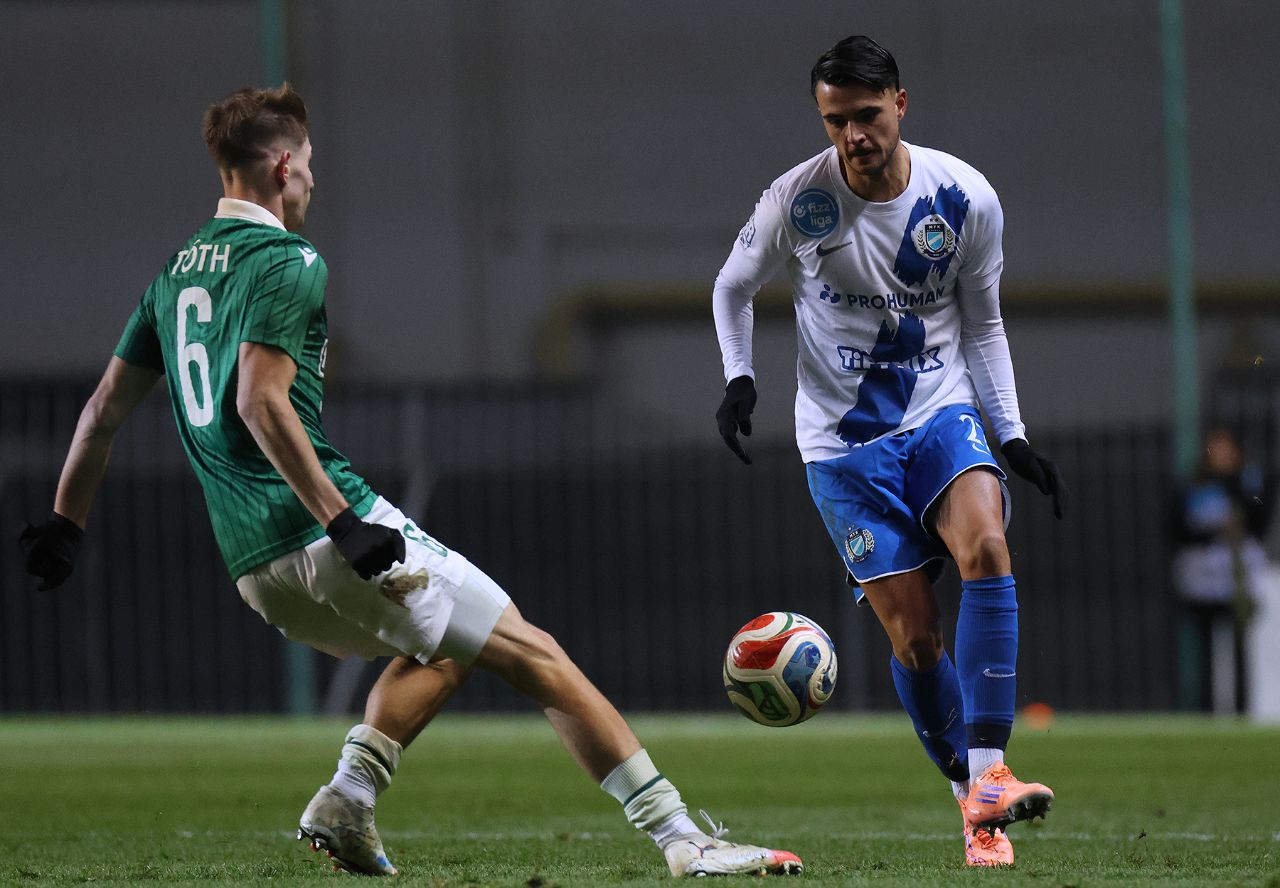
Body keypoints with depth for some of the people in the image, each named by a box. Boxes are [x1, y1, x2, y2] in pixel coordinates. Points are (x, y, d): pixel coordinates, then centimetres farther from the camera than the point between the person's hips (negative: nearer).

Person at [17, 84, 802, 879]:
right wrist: (341, 522, -21)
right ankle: (683, 840, -9)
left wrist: (67, 524, 28)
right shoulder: (287, 261, -8)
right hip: (322, 537, -9)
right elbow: (259, 402, -19)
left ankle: (346, 804, 8)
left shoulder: (177, 270, 17)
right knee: (533, 655, -4)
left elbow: (106, 408, 20)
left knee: (439, 649, 29)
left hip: (256, 566, 9)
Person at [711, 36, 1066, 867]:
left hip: (942, 412, 1)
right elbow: (733, 287, 8)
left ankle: (989, 773, -29)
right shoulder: (795, 200, -11)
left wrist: (1013, 435, 0)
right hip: (845, 439, -1)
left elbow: (982, 323, 7)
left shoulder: (966, 198, -7)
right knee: (913, 633, -7)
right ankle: (975, 809, 8)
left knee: (985, 546, -28)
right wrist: (740, 377, -8)